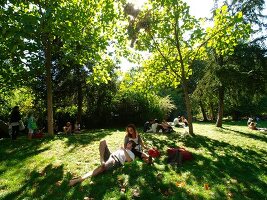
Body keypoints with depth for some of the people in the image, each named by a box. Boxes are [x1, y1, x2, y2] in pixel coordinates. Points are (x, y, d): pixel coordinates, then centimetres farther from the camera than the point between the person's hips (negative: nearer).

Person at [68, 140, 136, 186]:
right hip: (110, 155, 7)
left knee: (102, 167, -36)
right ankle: (102, 161, -27)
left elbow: (129, 160, -6)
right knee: (103, 142, -11)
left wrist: (124, 150, -6)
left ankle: (78, 180, -45)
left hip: (117, 160, -7)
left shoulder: (131, 154, 17)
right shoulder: (122, 149, 39)